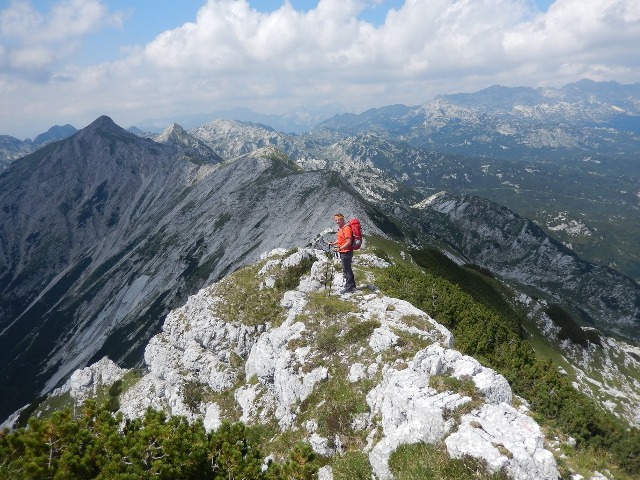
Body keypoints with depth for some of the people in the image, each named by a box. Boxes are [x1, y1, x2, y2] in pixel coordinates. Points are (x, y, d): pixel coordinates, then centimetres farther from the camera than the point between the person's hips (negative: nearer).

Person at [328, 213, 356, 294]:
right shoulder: (340, 228, 12)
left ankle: (348, 288, 6)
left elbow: (349, 242, -24)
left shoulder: (346, 228, -19)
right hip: (343, 252, 10)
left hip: (346, 252, -10)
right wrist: (333, 243, 9)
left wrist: (339, 248, -28)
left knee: (346, 270, -3)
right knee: (348, 269, 18)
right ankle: (352, 286, 29)